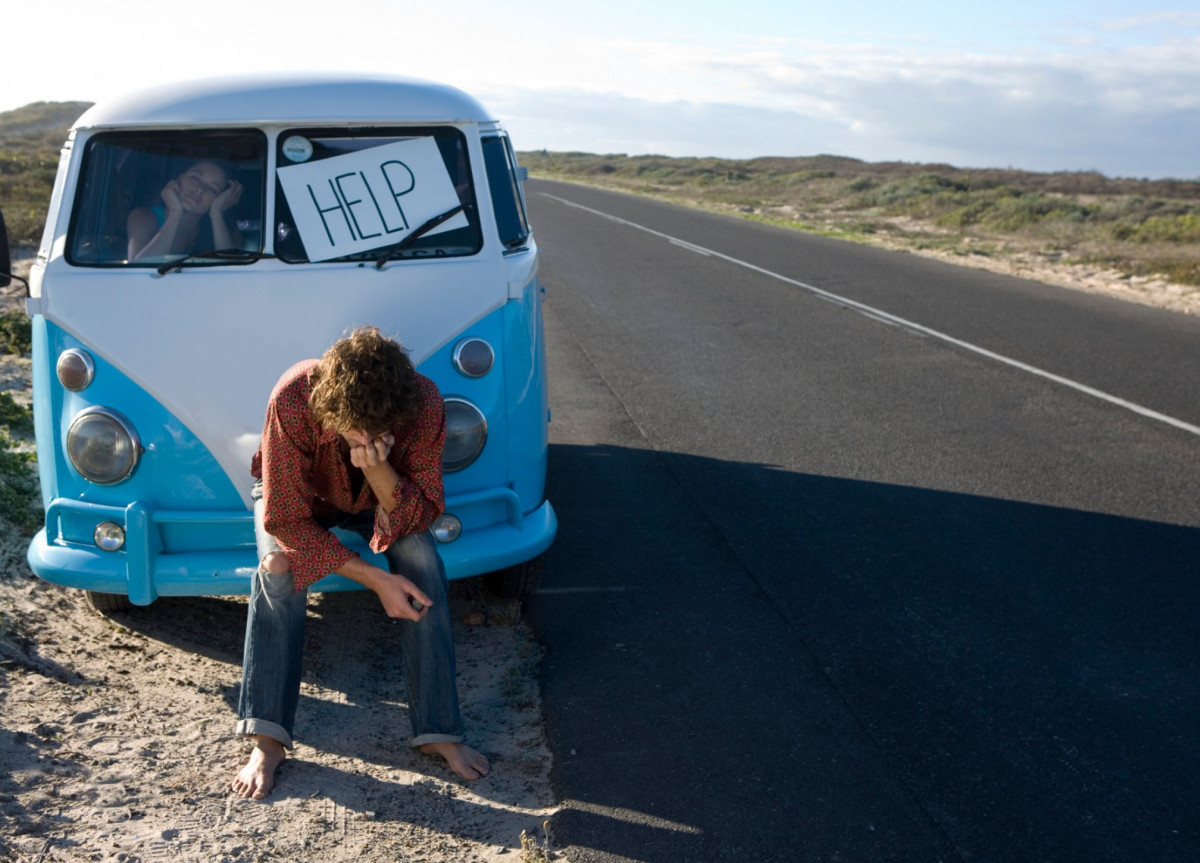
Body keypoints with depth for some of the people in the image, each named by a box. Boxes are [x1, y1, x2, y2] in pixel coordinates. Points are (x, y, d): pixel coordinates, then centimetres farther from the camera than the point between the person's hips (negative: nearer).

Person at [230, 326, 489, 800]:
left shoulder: (424, 403, -35)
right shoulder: (295, 398, -39)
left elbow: (420, 516, -26)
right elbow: (286, 519, -32)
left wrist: (379, 470, -47)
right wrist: (374, 579, -37)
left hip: (381, 498, 1)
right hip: (298, 496, -1)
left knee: (422, 563, -27)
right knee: (278, 566, -31)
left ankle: (439, 732, -17)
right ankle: (267, 741, -22)